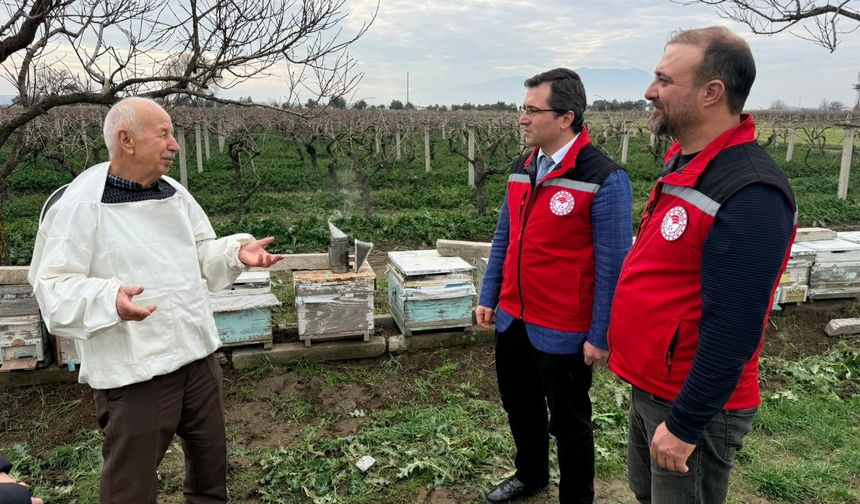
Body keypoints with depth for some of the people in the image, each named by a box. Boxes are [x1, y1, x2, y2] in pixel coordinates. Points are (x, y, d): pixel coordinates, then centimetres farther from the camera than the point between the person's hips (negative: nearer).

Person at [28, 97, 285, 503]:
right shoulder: (80, 204, -15)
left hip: (199, 355, 7)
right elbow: (53, 287, -16)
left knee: (210, 462, 23)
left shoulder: (174, 193, 6)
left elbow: (202, 254, 13)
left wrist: (238, 251, -6)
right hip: (133, 371, -6)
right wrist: (109, 298, -34)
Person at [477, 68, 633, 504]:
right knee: (519, 406, 24)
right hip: (512, 319, 7)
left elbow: (612, 265, -17)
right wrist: (488, 297, 11)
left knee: (569, 423, 14)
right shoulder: (521, 167, 3)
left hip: (563, 332, -7)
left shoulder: (605, 179, -19)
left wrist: (600, 336, -14)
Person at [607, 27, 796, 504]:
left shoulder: (750, 195, -25)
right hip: (649, 388, 8)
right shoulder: (682, 164, 4)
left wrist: (684, 424, -20)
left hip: (692, 405, -8)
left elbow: (732, 331, -26)